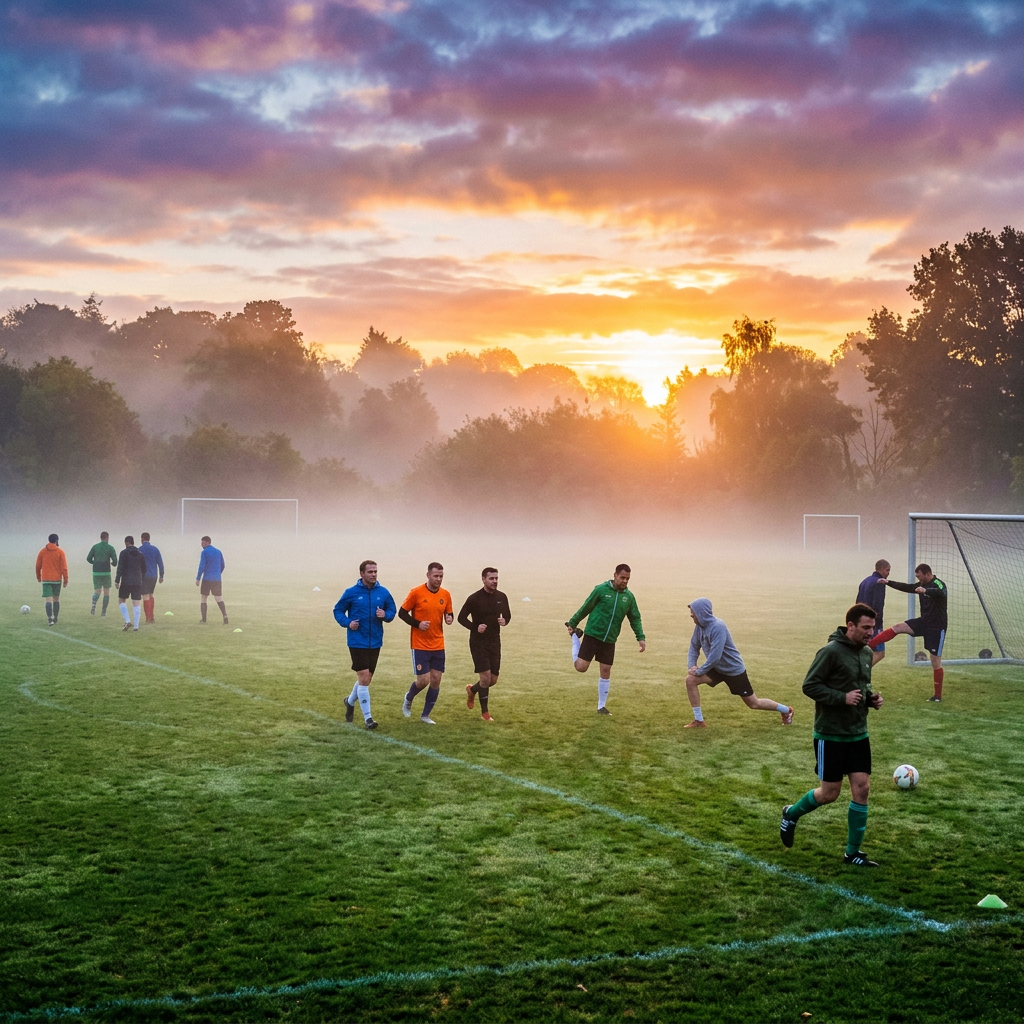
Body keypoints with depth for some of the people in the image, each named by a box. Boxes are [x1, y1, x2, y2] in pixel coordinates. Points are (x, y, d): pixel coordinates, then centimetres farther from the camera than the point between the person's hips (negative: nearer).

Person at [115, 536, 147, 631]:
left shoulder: (124, 553, -5)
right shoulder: (140, 554, 10)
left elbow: (120, 568, -12)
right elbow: (144, 569, 14)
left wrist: (117, 580, -11)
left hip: (126, 581, -4)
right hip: (137, 582, 4)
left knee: (121, 601, 11)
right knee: (136, 603, 2)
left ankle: (127, 621, -6)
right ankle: (136, 626, 0)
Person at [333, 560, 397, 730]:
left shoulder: (383, 592, 1)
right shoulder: (351, 592, -7)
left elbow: (392, 610, 11)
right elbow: (338, 610, 2)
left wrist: (385, 615, -12)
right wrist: (347, 622, -15)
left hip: (375, 642, 4)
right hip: (357, 642, -4)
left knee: (366, 678, 15)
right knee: (364, 677, -10)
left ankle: (350, 701, 44)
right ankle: (367, 718, -3)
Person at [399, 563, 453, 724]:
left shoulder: (445, 595, 3)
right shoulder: (416, 592, -10)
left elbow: (449, 614, 14)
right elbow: (402, 613, -4)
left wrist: (449, 619, -9)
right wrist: (417, 624, -17)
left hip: (438, 645, 5)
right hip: (420, 645, -4)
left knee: (436, 680, 3)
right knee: (423, 680, -7)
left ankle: (426, 715, 18)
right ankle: (408, 699, 26)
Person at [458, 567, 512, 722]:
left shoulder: (501, 597, 1)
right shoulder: (474, 598, -12)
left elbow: (507, 615, 14)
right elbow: (461, 618, -6)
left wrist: (505, 621, -10)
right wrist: (475, 627, -22)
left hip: (495, 642, 5)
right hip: (478, 643, -5)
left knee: (493, 680, 8)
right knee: (485, 677, -11)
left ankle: (472, 689, 39)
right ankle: (484, 712, 5)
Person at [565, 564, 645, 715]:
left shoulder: (629, 596, 4)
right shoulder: (601, 589, -9)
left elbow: (635, 619, 11)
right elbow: (585, 608, 0)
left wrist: (641, 637, 0)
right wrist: (572, 624, 4)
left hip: (610, 640, 4)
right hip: (592, 635, -4)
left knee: (605, 672, 6)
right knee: (581, 667, -6)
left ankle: (601, 706, 19)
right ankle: (575, 636, 21)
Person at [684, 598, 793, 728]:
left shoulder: (717, 627, -31)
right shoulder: (700, 626, -6)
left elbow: (715, 657, -33)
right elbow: (694, 647, 7)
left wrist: (699, 671, -22)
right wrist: (692, 665, -10)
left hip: (733, 669, -7)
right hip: (717, 668, 7)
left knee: (754, 704, 4)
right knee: (690, 680, -11)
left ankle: (786, 711, 29)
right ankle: (699, 721, -3)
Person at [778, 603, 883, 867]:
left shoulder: (867, 653, 8)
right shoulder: (831, 651, -17)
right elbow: (809, 685, -16)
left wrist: (871, 697, 2)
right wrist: (842, 698, -23)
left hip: (858, 734, 7)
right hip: (830, 735, -7)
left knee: (862, 788, 1)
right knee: (830, 793, 1)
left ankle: (853, 853, 12)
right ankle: (791, 814, 30)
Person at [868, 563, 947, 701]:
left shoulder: (938, 584, -20)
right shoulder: (923, 585, 6)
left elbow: (941, 593, -43)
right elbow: (907, 587, 18)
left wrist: (925, 590, -63)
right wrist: (888, 582, 9)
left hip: (936, 627, -8)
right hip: (924, 622, 8)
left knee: (936, 662, -2)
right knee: (898, 627, -6)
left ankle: (937, 695, 7)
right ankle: (868, 646, -10)